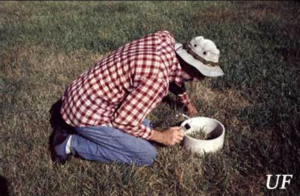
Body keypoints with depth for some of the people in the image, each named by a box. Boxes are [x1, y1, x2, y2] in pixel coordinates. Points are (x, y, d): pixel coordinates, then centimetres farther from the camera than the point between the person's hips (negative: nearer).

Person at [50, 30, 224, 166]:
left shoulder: (165, 40, -4)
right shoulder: (156, 77, -30)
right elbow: (123, 121, -22)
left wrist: (187, 102, 31)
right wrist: (161, 137, -9)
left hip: (85, 96, 9)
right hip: (88, 112, -9)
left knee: (145, 127, 19)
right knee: (146, 155, -7)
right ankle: (71, 143, -3)